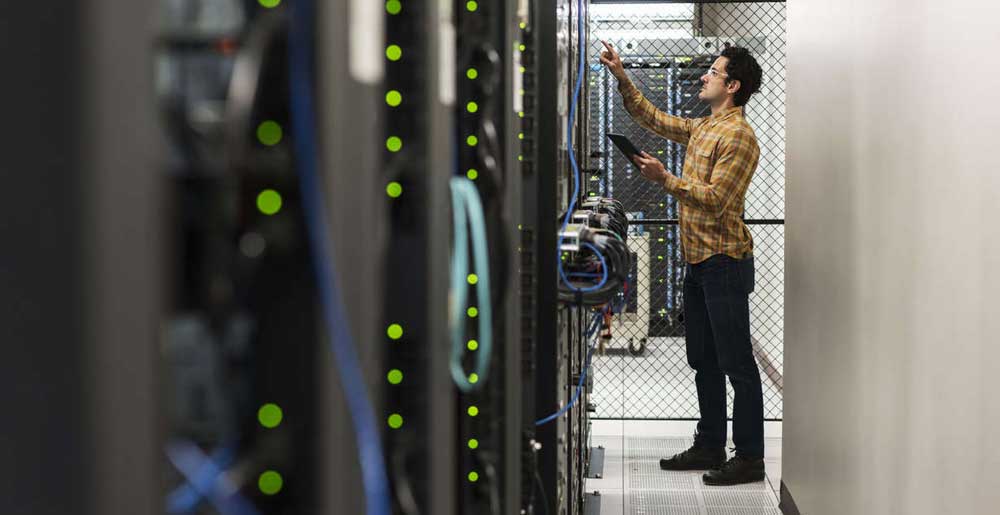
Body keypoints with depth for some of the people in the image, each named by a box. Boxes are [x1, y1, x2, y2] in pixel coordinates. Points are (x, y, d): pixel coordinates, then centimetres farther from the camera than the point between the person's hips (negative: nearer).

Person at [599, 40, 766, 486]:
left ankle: (750, 458, 1)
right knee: (704, 360, 14)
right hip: (697, 261, 10)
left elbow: (715, 199, -21)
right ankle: (710, 446, 24)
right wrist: (621, 77, 18)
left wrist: (665, 179, -22)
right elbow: (653, 118, 25)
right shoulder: (702, 128, 15)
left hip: (724, 261, -10)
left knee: (736, 362, -5)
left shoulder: (738, 136, -14)